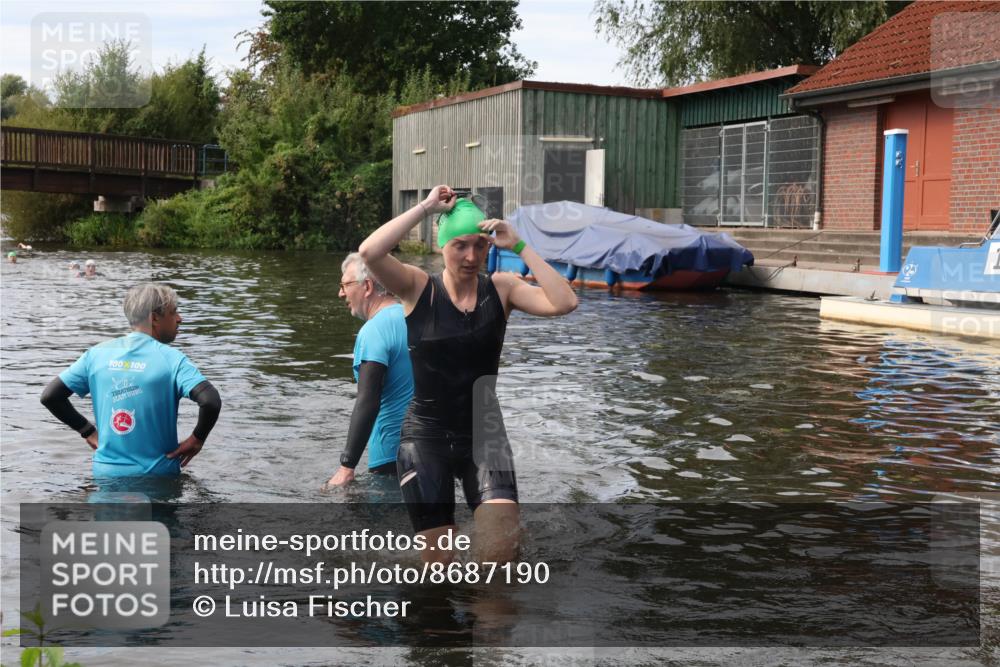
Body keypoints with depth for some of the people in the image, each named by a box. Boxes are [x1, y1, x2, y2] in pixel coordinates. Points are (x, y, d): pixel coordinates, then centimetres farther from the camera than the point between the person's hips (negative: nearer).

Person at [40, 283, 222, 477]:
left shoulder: (97, 354, 2)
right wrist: (197, 439, -8)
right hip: (157, 476, -4)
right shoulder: (171, 359, -11)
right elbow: (211, 401, -25)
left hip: (106, 473, 4)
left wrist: (88, 431, 10)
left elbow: (49, 396, 4)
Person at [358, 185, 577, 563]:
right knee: (438, 562, 1)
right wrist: (426, 207, -17)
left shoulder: (501, 289, 0)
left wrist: (519, 247, -15)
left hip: (484, 434, 1)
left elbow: (564, 303, -16)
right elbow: (369, 252, -23)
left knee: (502, 552, -16)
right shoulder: (419, 288, -5)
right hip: (426, 436, -1)